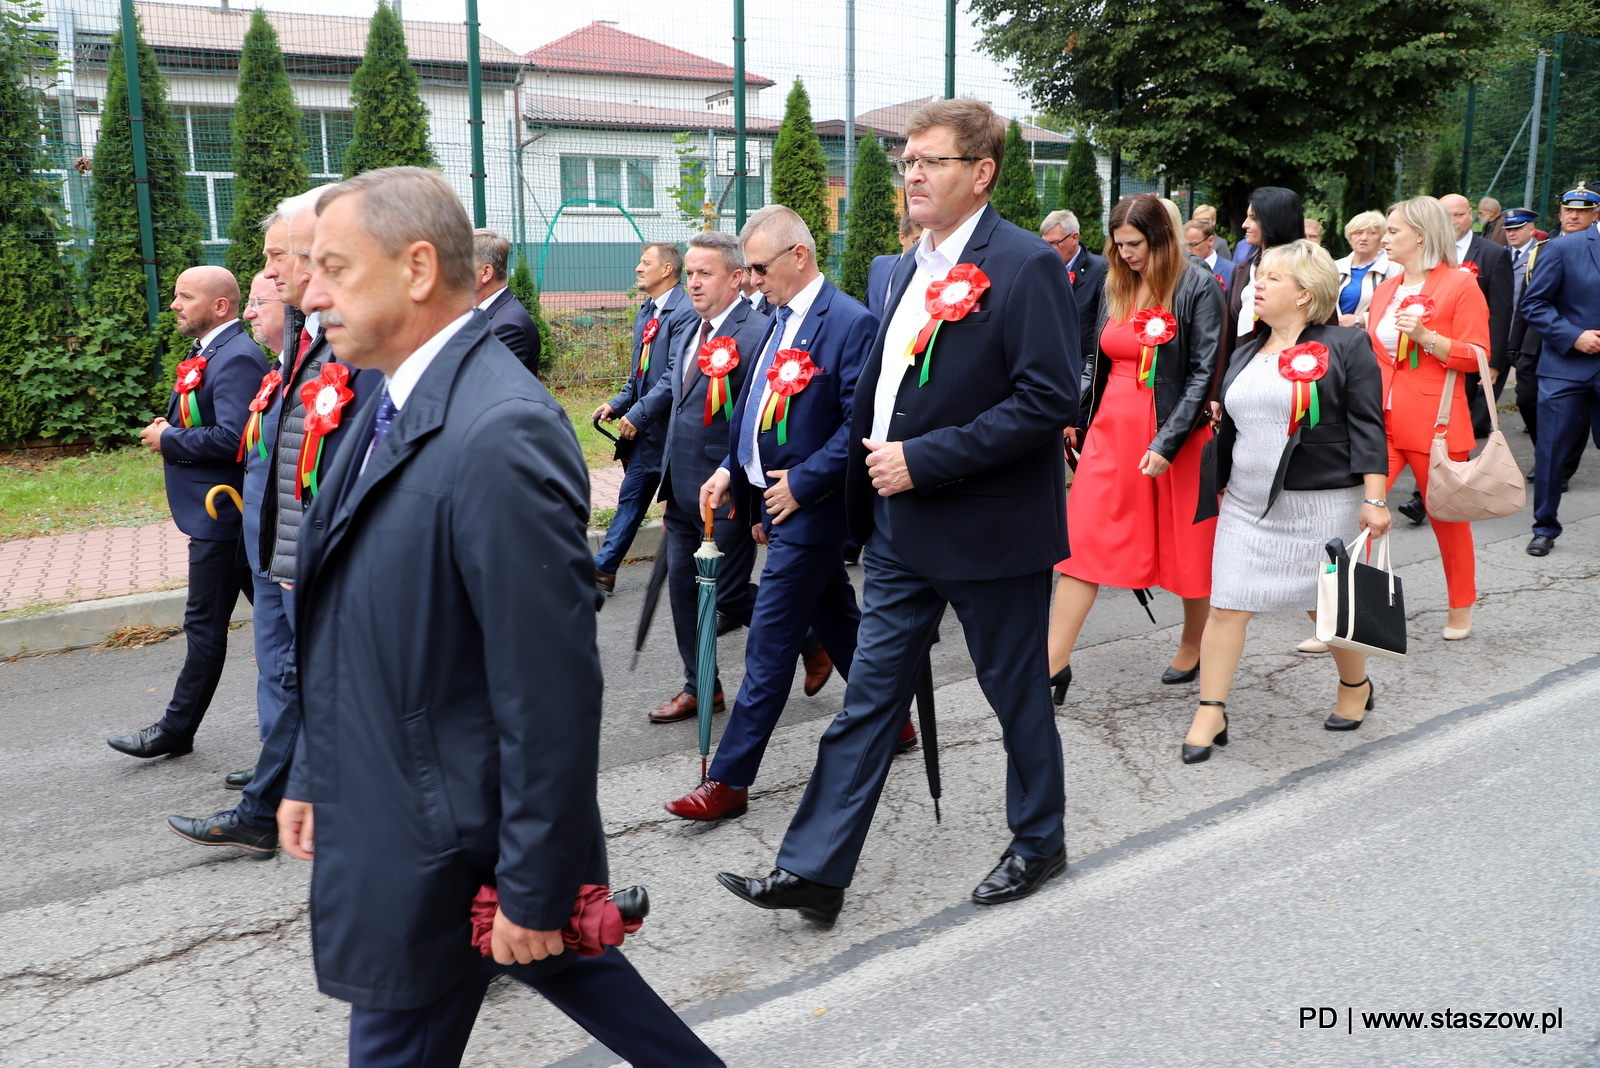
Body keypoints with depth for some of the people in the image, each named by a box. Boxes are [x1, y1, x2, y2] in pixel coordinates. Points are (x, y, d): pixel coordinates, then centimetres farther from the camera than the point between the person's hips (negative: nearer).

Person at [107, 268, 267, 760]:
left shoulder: (236, 359, -18)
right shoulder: (212, 352, 15)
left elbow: (230, 438, -28)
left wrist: (169, 440, -15)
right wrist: (170, 430, 5)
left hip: (219, 515, -10)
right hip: (226, 514, 10)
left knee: (206, 626, 2)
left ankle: (177, 729, 13)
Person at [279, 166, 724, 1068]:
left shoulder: (500, 434, -27)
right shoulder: (397, 405, 4)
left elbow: (552, 687, -26)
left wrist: (535, 887, -20)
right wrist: (318, 774, 15)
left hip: (438, 841, -8)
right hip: (386, 796, 8)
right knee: (552, 958, 24)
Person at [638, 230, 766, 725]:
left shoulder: (756, 333, -16)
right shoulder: (688, 332, 12)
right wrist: (668, 483, 18)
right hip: (682, 490, 9)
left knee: (730, 595, 0)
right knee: (681, 585, 13)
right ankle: (699, 688, 27)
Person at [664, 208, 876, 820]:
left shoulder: (851, 323, -15)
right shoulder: (780, 322, 13)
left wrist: (800, 484, -18)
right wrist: (732, 470, 4)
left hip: (807, 511, -9)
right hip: (776, 500, 9)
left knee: (769, 649, -3)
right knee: (838, 623, 20)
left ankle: (729, 780, 5)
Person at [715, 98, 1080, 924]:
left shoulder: (1025, 265, -13)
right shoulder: (911, 268, 12)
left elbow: (1049, 400, -21)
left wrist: (924, 460, -22)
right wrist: (878, 464, 10)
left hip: (989, 529, -7)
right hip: (902, 528, 7)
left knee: (1017, 693, 11)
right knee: (869, 697, 8)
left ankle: (1039, 841, 34)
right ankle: (813, 871, 14)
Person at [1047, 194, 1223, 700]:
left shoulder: (1197, 287, -8)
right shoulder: (1116, 287, 10)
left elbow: (1204, 372, -13)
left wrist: (1167, 443, -21)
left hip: (1174, 433, -5)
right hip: (1111, 427, 5)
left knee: (1186, 549, 8)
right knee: (1084, 540, -3)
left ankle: (1191, 648, 29)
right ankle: (1055, 661, -2)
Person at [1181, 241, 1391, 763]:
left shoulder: (1345, 346, -5)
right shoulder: (1246, 353, 12)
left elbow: (1366, 427, -9)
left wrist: (1374, 500, -14)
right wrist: (1219, 485, 16)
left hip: (1322, 502, -5)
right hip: (1247, 503, 5)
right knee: (1226, 604, -2)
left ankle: (1356, 687, 36)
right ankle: (1210, 714, 5)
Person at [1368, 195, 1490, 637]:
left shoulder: (1460, 286, -4)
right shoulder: (1386, 289, 14)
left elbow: (1476, 355, -10)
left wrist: (1425, 337, -20)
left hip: (1433, 420, -5)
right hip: (1381, 418, 5)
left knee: (1447, 516, 9)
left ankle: (1462, 609, 28)